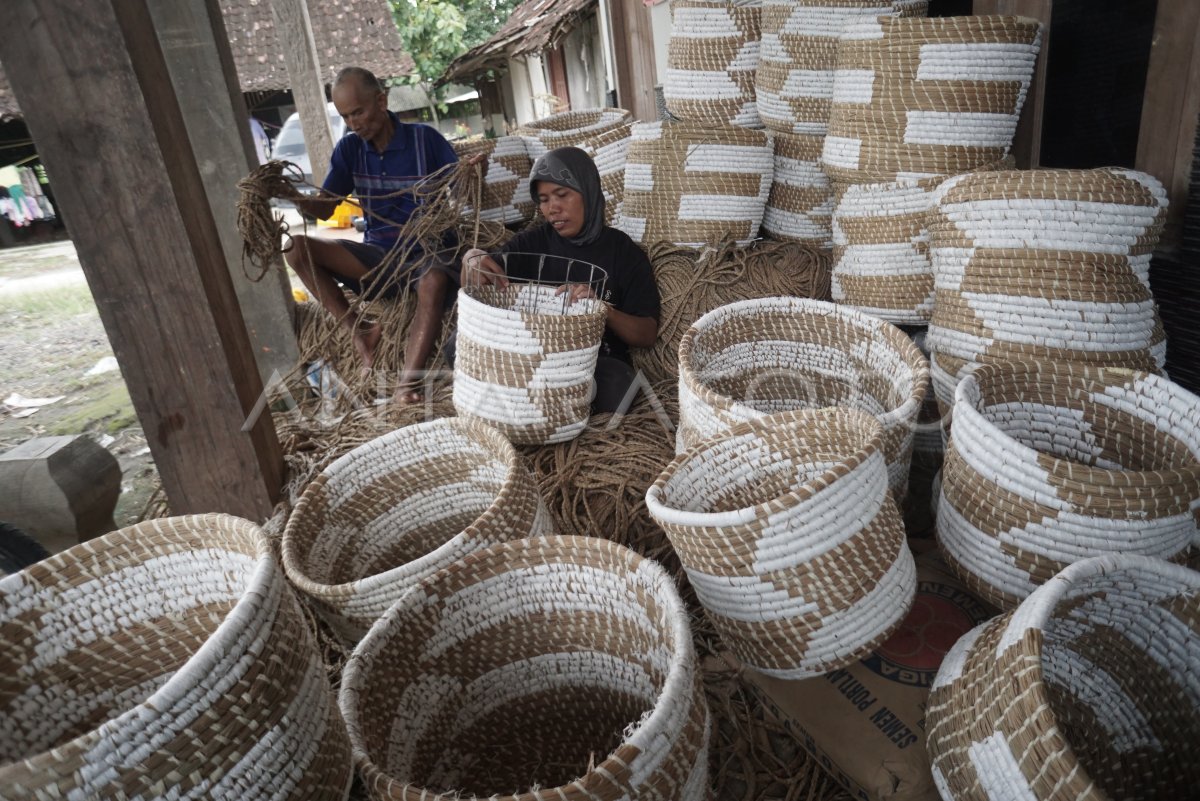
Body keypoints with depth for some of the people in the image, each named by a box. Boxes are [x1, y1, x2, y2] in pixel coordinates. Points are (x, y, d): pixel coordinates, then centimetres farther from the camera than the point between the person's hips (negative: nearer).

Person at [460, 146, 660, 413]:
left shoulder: (625, 252, 1)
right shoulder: (531, 243, 7)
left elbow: (647, 334, -3)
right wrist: (472, 258, -24)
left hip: (600, 362, -1)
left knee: (613, 379, -37)